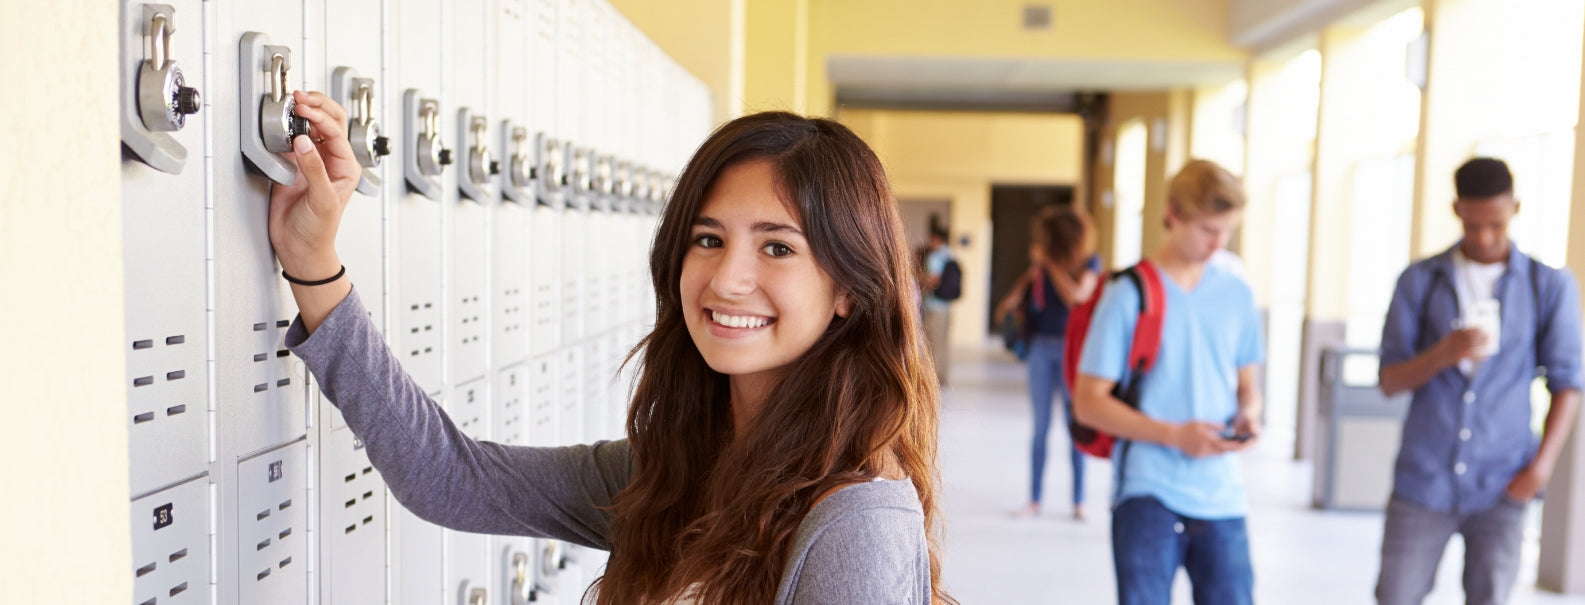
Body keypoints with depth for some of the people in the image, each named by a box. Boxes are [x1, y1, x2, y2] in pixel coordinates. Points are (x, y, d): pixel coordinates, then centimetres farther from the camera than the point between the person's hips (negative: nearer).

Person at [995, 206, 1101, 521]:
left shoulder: (1089, 262, -3)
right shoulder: (1040, 263, 5)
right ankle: (1034, 500, 13)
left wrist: (1050, 263, -11)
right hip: (1041, 348, 3)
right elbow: (1007, 307, 2)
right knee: (1041, 426, 7)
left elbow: (1076, 296, -20)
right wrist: (1033, 270, -9)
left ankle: (1079, 501, 10)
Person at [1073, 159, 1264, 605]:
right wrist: (1175, 435, -16)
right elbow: (1088, 403, -7)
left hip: (1221, 496, 4)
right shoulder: (1129, 295, -5)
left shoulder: (1237, 296, 9)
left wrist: (1248, 416, -4)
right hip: (1148, 492, -4)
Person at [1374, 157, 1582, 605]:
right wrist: (1445, 354, -18)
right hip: (1423, 480, 0)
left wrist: (1542, 463, -7)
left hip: (1501, 487, 0)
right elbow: (1389, 382, 1)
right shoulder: (1419, 281, 3)